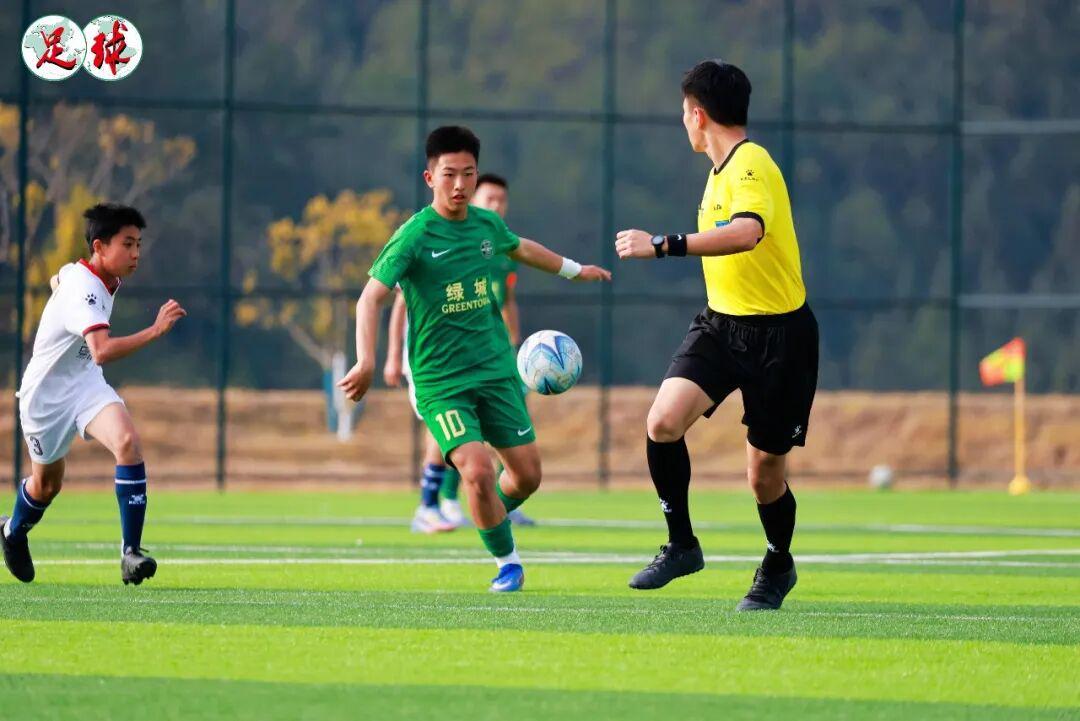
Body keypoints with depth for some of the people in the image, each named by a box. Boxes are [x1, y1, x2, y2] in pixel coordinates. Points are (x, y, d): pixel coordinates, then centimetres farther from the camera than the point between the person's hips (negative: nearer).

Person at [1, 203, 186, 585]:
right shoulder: (83, 289, -30)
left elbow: (57, 279, 24)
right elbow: (102, 351, -46)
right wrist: (156, 330, -52)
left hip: (85, 383, 6)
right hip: (46, 395, -6)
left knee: (127, 441, -23)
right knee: (47, 484, 14)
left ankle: (131, 552, -24)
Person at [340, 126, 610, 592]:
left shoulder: (487, 225, 3)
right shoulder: (415, 235, -14)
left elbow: (522, 248, 27)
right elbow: (371, 297, -18)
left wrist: (574, 270, 42)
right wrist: (366, 362, -32)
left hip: (495, 370, 5)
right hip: (440, 381, -5)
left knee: (526, 473, 3)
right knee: (477, 470, -21)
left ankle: (492, 513, 38)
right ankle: (507, 562, 2)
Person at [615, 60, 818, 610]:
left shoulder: (751, 167, -19)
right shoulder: (721, 170, 11)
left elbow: (746, 233, -39)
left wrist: (664, 245, -41)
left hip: (777, 334, -7)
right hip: (720, 323, 7)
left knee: (765, 470, 2)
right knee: (663, 421, -17)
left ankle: (778, 566, 29)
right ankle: (681, 545, -2)